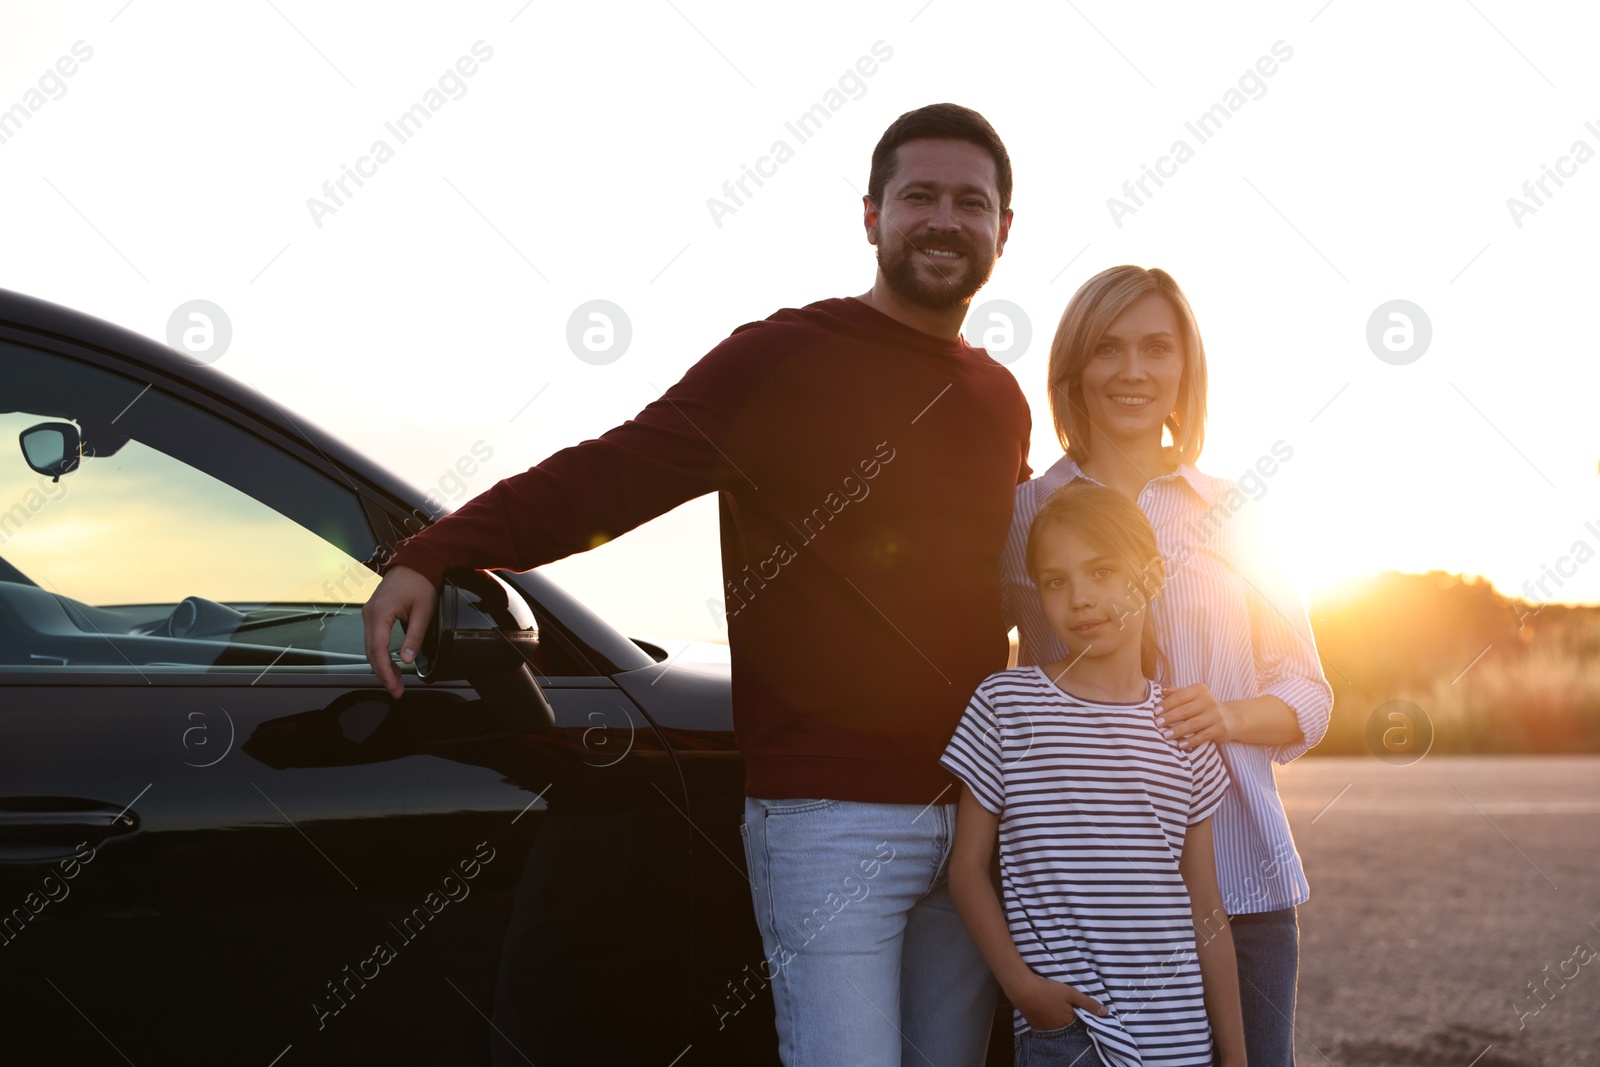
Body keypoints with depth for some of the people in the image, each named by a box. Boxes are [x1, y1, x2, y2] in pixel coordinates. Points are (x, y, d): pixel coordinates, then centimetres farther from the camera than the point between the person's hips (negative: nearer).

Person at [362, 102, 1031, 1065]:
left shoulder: (1002, 400, 14)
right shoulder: (783, 358, -5)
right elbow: (605, 476, -11)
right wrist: (435, 555, -22)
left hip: (971, 817, 7)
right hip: (829, 819, -6)